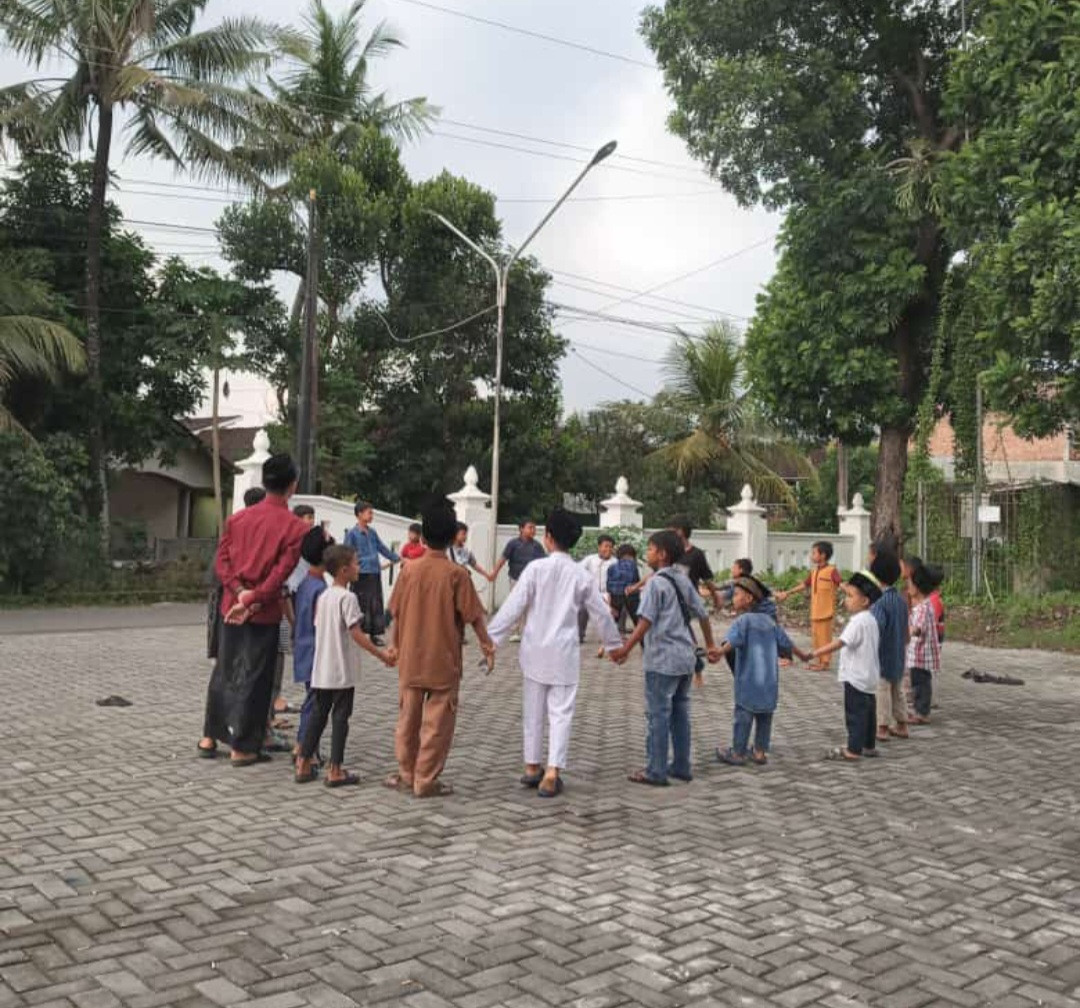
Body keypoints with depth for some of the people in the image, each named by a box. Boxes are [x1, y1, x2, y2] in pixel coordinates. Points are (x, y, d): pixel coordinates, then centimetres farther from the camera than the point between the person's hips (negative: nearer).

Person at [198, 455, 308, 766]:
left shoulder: (238, 517, 5)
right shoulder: (295, 527, -11)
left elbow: (222, 559, 0)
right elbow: (281, 573, -17)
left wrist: (239, 591, -9)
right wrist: (251, 600, -14)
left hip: (231, 607, 5)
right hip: (264, 612, -5)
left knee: (224, 671, 17)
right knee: (253, 679, 4)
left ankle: (209, 737, 26)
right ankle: (242, 748, 10)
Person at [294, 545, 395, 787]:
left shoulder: (323, 597, 9)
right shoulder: (347, 598, -15)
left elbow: (319, 629, 13)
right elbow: (356, 634, -18)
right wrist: (381, 654, -13)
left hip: (321, 670, 7)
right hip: (343, 671, -7)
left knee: (318, 715, 13)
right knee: (340, 718, 0)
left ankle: (303, 765, 16)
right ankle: (335, 771, 4)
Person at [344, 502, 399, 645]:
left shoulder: (372, 533, 12)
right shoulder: (352, 534, -4)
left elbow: (383, 548, 21)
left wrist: (398, 559, 22)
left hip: (375, 574, 6)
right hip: (361, 575, -6)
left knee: (376, 605, 8)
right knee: (362, 605, -3)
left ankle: (375, 633, 17)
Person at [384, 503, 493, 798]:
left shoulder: (409, 570, -3)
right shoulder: (457, 574, -12)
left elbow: (396, 614, 4)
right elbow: (473, 615, -9)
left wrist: (396, 646, 17)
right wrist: (486, 643, 5)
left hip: (410, 660, 4)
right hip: (444, 661, -3)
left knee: (408, 717, 16)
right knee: (437, 722, 5)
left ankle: (407, 774, 25)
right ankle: (426, 781, 9)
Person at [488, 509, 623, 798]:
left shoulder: (536, 568, -8)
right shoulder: (582, 575, -1)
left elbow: (513, 607, -11)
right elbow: (601, 613, 7)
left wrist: (491, 638, -6)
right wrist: (614, 643, 22)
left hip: (536, 650, 0)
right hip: (565, 652, 0)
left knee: (533, 710, 13)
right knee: (561, 712, 2)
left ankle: (532, 767, 25)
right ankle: (551, 773, -6)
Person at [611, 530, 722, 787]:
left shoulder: (656, 582, -11)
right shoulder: (683, 580, 11)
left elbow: (646, 621, -18)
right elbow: (703, 614, 16)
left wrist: (626, 649, -17)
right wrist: (711, 645, 25)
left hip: (662, 659, -8)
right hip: (686, 656, 8)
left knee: (658, 714, -1)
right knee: (680, 712, 14)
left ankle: (656, 771, 3)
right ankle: (681, 766, 21)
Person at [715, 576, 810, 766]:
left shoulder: (743, 620, -9)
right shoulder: (769, 620, 11)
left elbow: (731, 641, -29)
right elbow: (787, 643, 20)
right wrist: (802, 655, 36)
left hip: (749, 680, -6)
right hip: (769, 680, 6)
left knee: (743, 714, 0)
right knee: (764, 716, 14)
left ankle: (738, 753, 5)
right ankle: (760, 751, 19)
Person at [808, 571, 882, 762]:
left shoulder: (858, 621, -22)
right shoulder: (871, 619, 9)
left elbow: (840, 643, -32)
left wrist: (814, 654, -35)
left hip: (856, 677, -10)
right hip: (869, 675, 10)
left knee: (855, 714, -3)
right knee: (867, 711, 17)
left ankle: (853, 750, 1)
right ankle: (868, 746, 28)